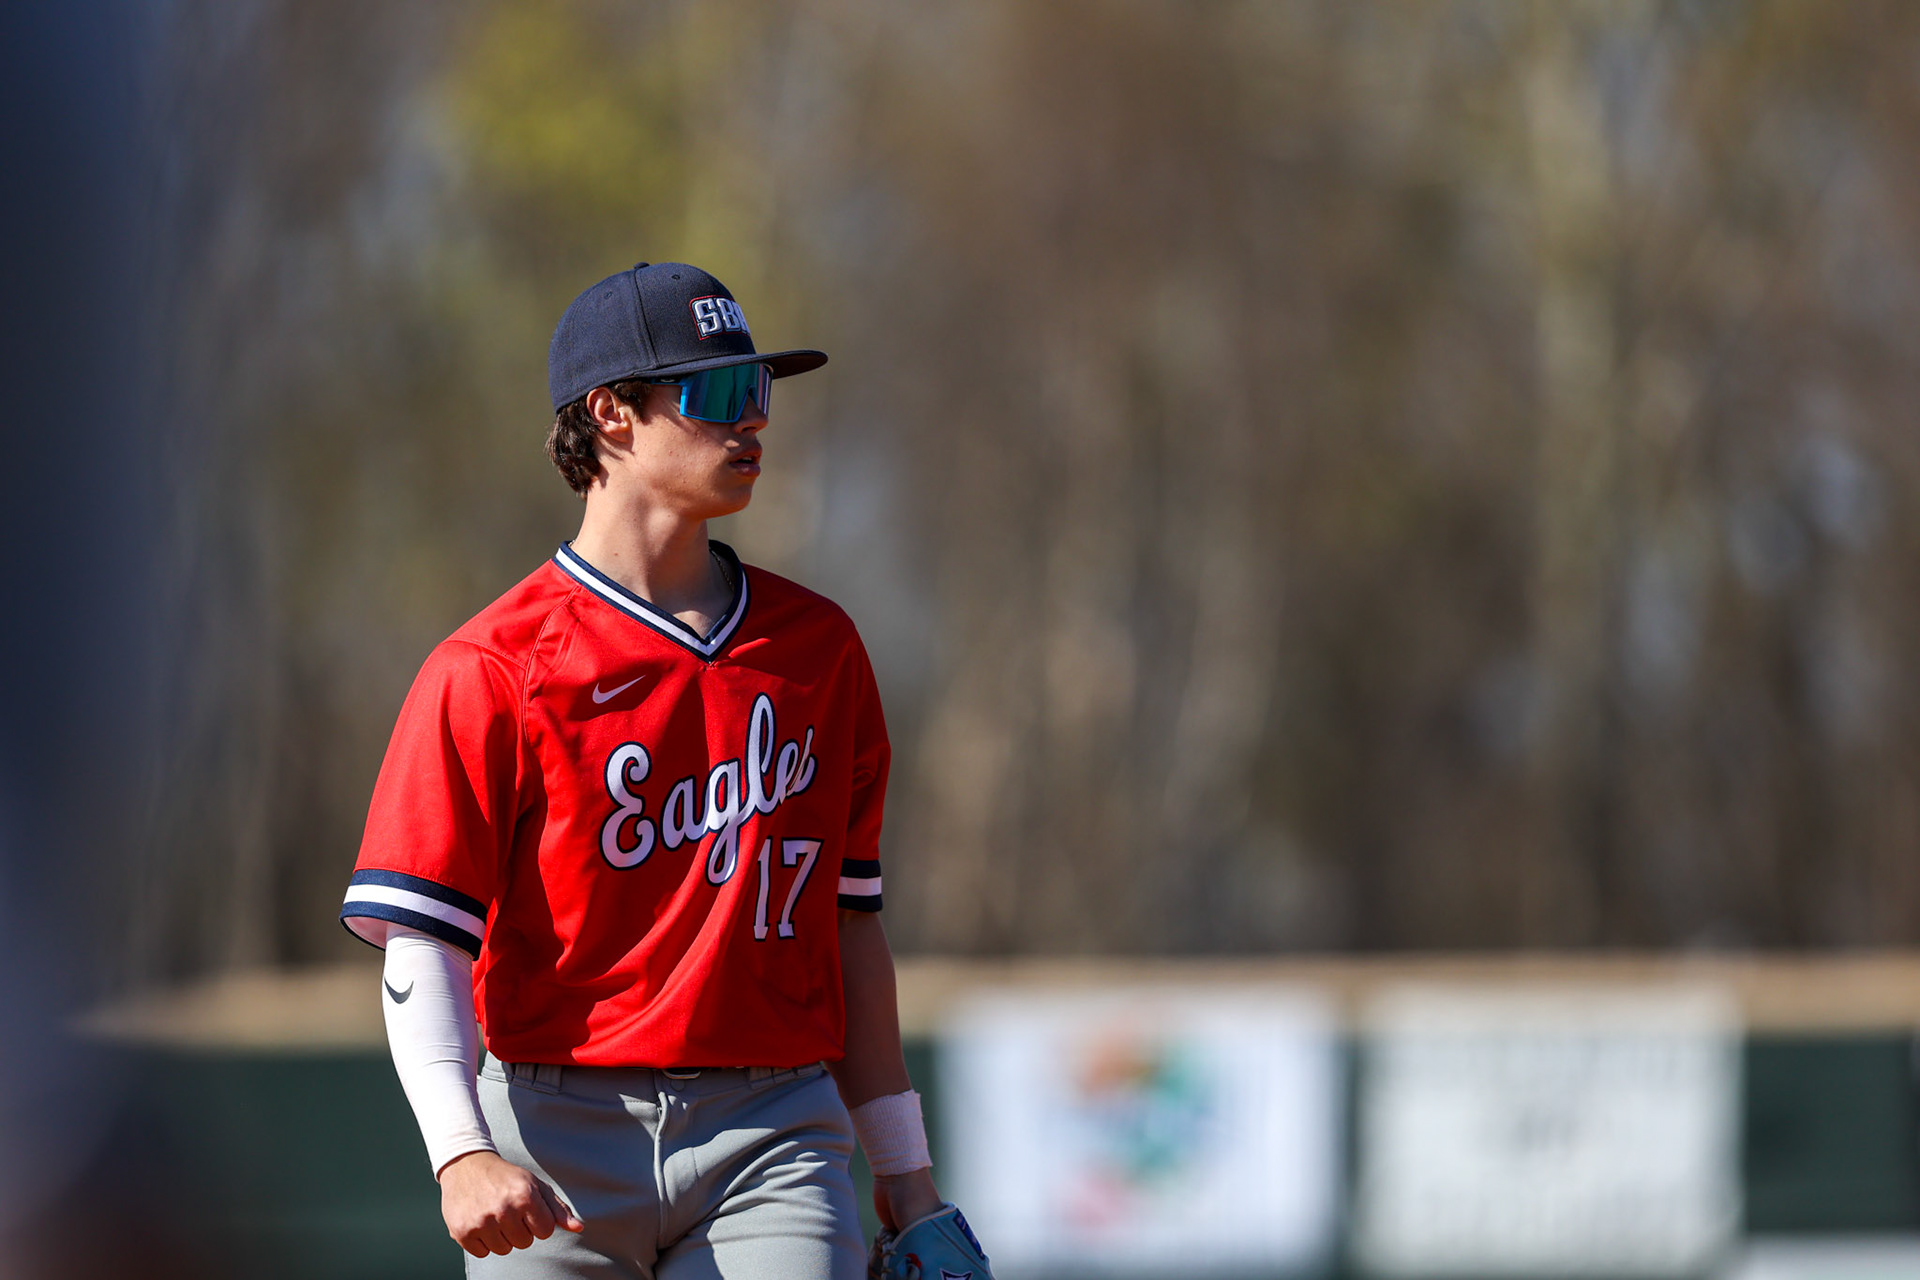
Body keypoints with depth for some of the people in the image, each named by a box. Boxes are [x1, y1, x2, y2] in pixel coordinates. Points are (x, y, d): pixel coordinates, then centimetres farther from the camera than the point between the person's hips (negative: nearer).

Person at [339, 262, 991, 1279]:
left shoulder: (816, 648, 13)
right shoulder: (490, 671, -2)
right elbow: (419, 944, -9)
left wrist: (905, 1179, 17)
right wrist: (461, 1154, -25)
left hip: (773, 1140, 2)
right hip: (556, 1145, -2)